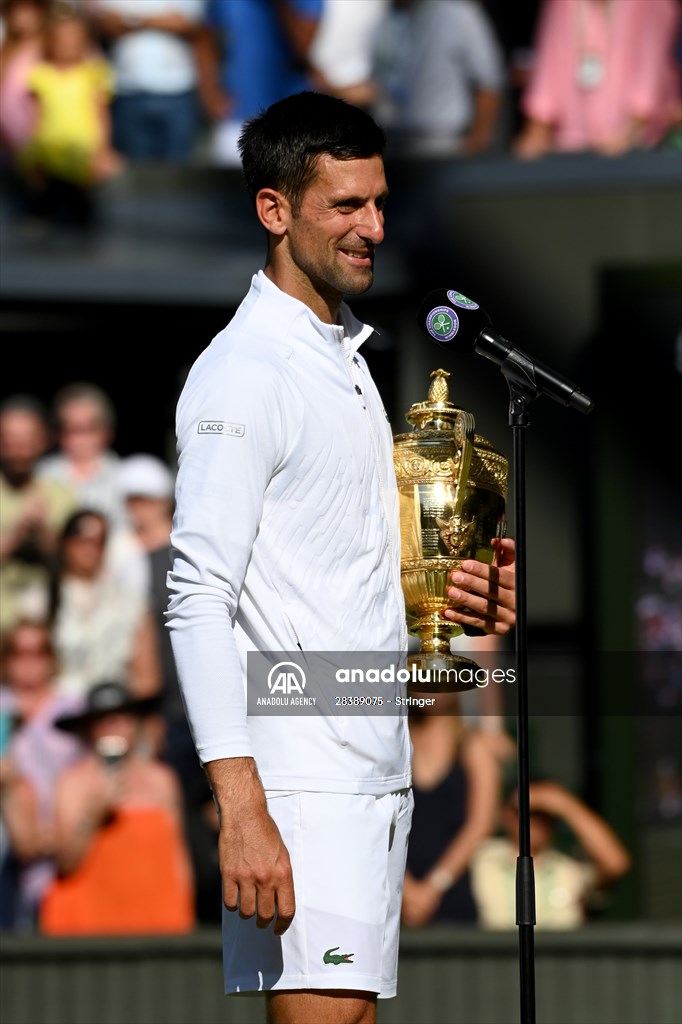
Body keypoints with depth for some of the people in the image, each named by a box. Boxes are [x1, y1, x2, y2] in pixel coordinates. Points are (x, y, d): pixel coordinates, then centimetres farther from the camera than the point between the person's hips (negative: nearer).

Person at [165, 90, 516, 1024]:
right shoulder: (243, 374, -10)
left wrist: (438, 599, 9)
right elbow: (200, 598, -17)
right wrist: (241, 809, -25)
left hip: (376, 780, 9)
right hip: (299, 786, -9)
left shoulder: (345, 354, 20)